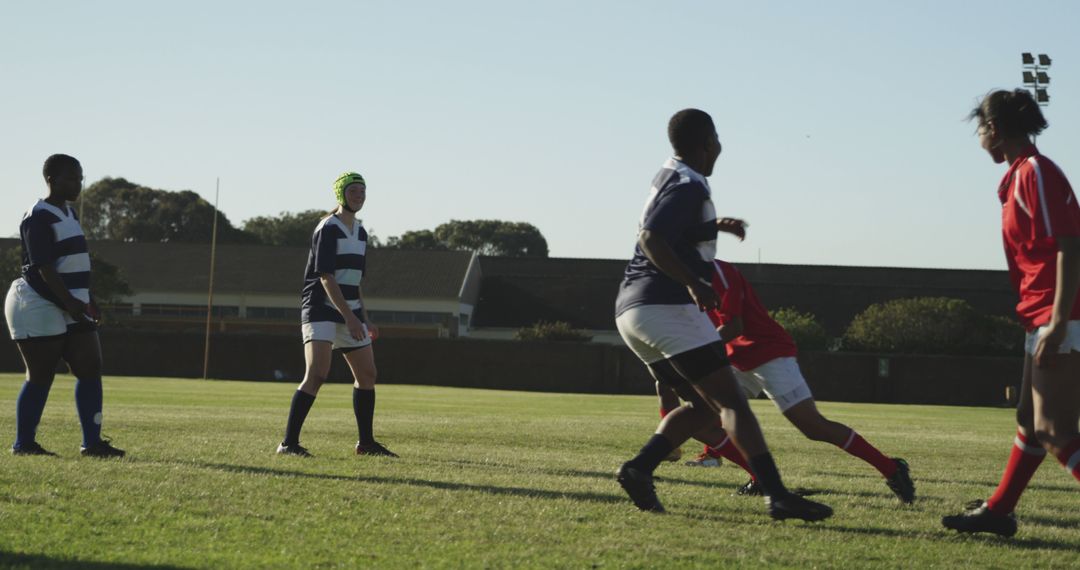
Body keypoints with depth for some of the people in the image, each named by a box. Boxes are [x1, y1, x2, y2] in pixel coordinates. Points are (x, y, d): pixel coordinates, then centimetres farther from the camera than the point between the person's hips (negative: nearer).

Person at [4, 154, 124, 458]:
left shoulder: (69, 214, 15)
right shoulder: (39, 218, -14)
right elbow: (45, 269, -21)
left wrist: (87, 301, 16)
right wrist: (71, 304, -24)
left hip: (71, 309, 9)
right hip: (39, 306, -9)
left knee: (90, 369, 2)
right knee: (40, 376, -4)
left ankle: (91, 442, 4)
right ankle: (23, 443, 8)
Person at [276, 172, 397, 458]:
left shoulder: (360, 233, 15)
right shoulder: (328, 229, -11)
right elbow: (326, 276, -19)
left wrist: (365, 319, 18)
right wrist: (349, 317, -25)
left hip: (350, 312, 9)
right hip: (321, 309, -9)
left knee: (367, 375, 10)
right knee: (317, 374, -21)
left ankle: (366, 442, 23)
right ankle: (289, 443, -19)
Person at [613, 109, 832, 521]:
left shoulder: (669, 177, 20)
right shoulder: (689, 186, -9)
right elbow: (651, 239, -24)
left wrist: (714, 227, 33)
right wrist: (693, 283, -33)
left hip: (630, 310, 10)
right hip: (665, 306, -10)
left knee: (703, 405, 14)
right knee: (729, 401, -12)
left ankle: (639, 468, -2)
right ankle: (777, 496, -21)